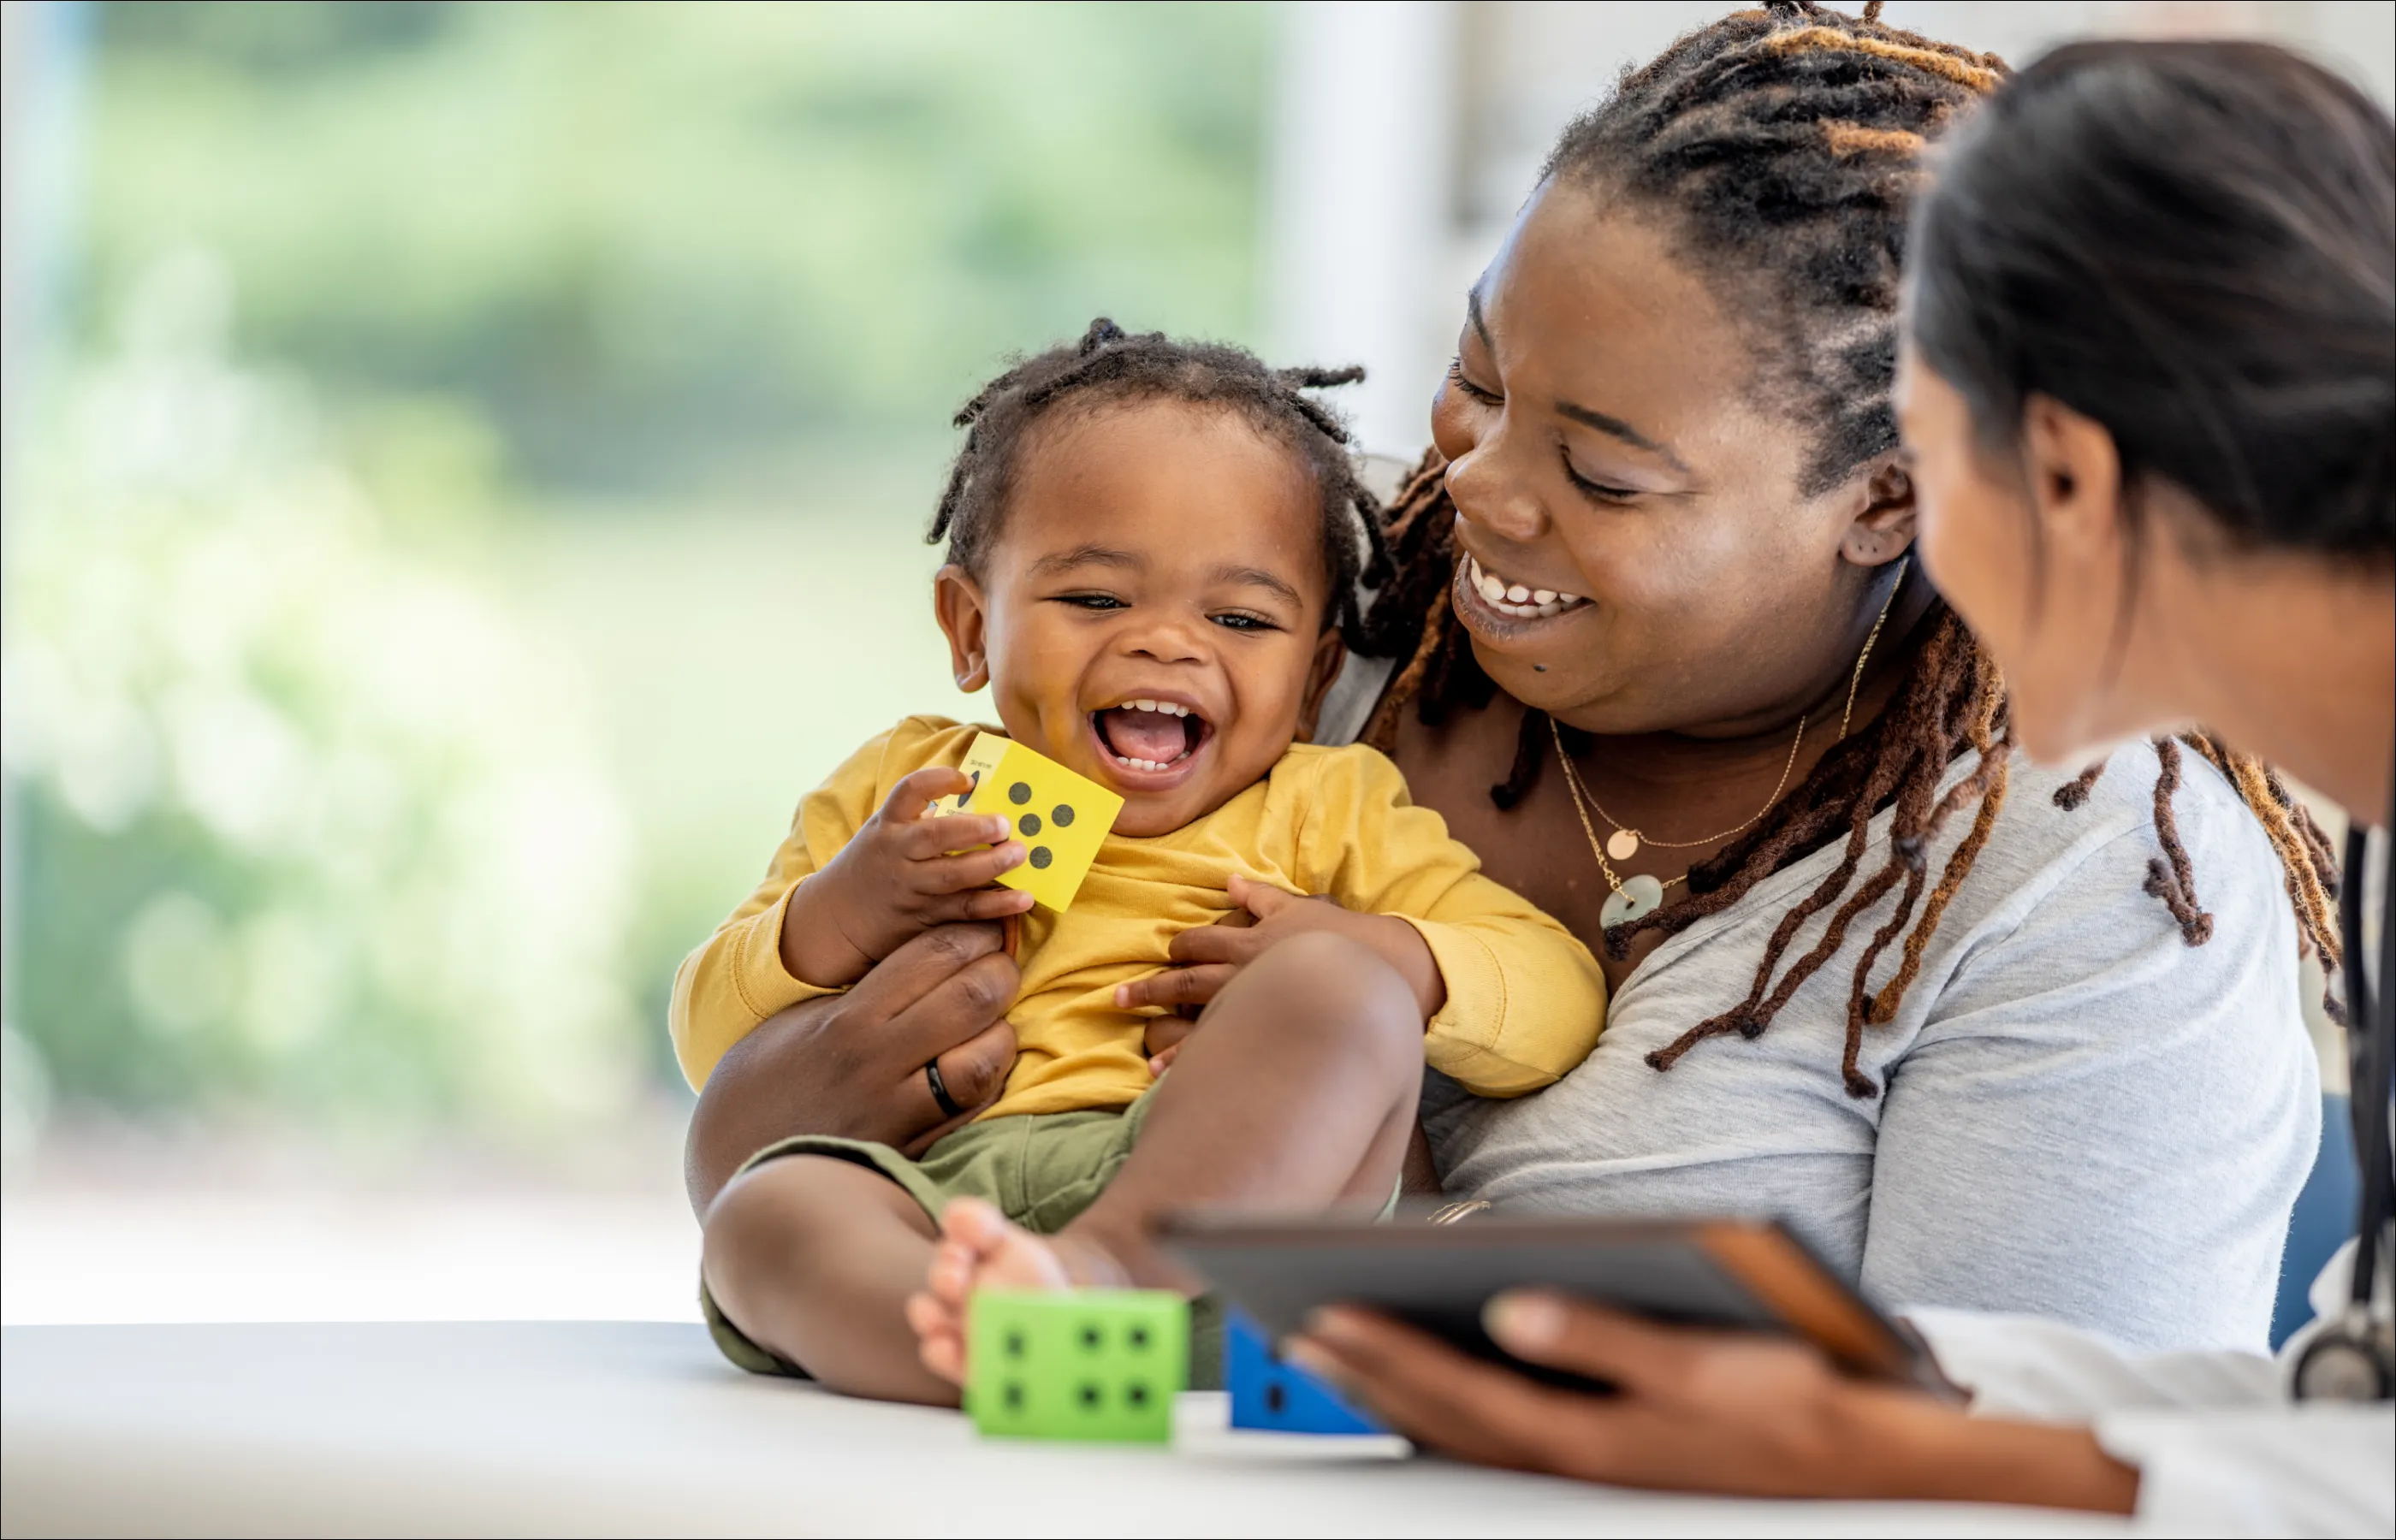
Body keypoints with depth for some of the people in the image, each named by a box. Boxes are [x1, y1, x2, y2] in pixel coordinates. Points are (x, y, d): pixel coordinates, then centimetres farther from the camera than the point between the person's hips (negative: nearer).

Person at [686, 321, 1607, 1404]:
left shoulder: (1324, 810, 23)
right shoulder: (898, 793, 27)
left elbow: (1560, 996, 15)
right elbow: (713, 1048, 24)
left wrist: (1392, 962, -5)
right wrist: (837, 919, 4)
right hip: (936, 1202, 1)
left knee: (1338, 986, -26)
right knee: (765, 1211, -31)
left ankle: (1103, 1263, -48)